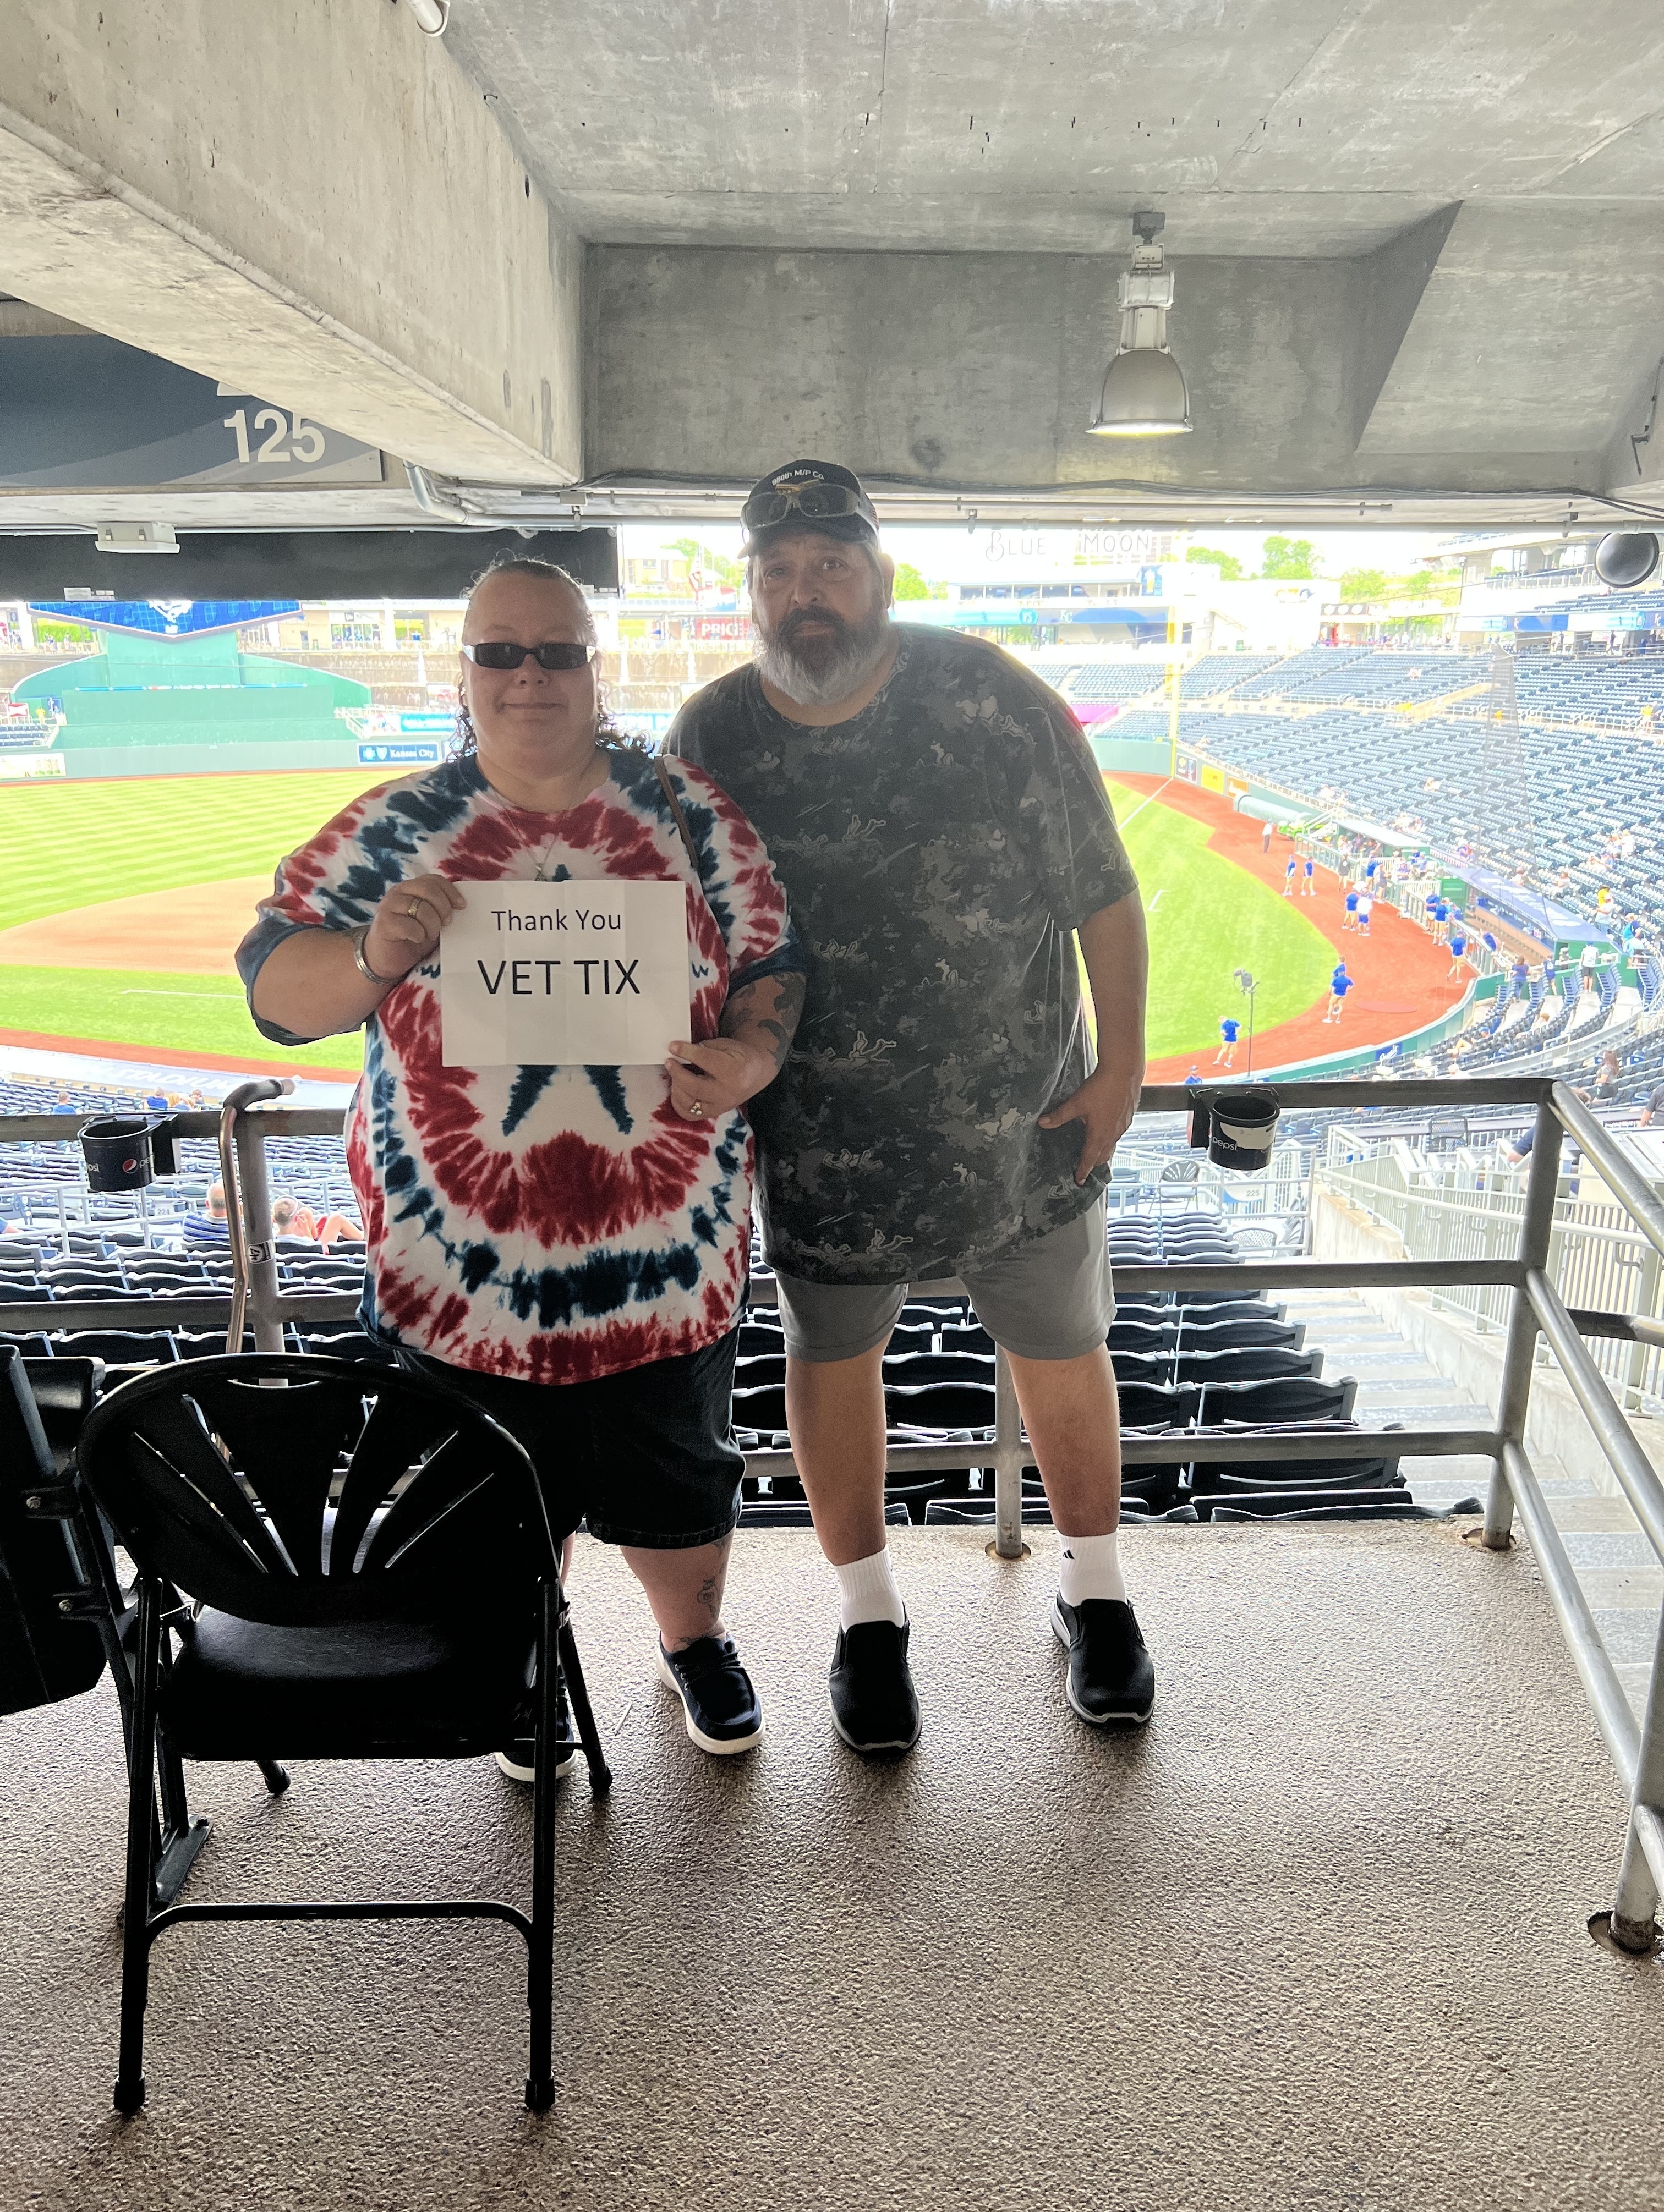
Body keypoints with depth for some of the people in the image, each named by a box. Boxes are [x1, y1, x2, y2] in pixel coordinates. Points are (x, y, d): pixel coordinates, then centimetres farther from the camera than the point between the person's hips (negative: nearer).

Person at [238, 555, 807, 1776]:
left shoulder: (688, 810, 0)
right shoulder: (393, 829, -1)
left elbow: (773, 963, 4)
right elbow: (274, 987, -2)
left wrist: (751, 1057, -17)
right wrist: (371, 957, -23)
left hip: (665, 1244, 1)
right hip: (467, 1258, 0)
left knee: (677, 1480, 18)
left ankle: (696, 1641, 48)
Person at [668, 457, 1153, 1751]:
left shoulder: (995, 699, -12)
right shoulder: (709, 738, -6)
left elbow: (1106, 895, -5)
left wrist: (1122, 1067, -5)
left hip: (1024, 1121, 0)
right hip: (822, 1139, 1)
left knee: (1061, 1354, 15)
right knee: (834, 1356, 14)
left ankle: (1095, 1593, 41)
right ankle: (869, 1617, 38)